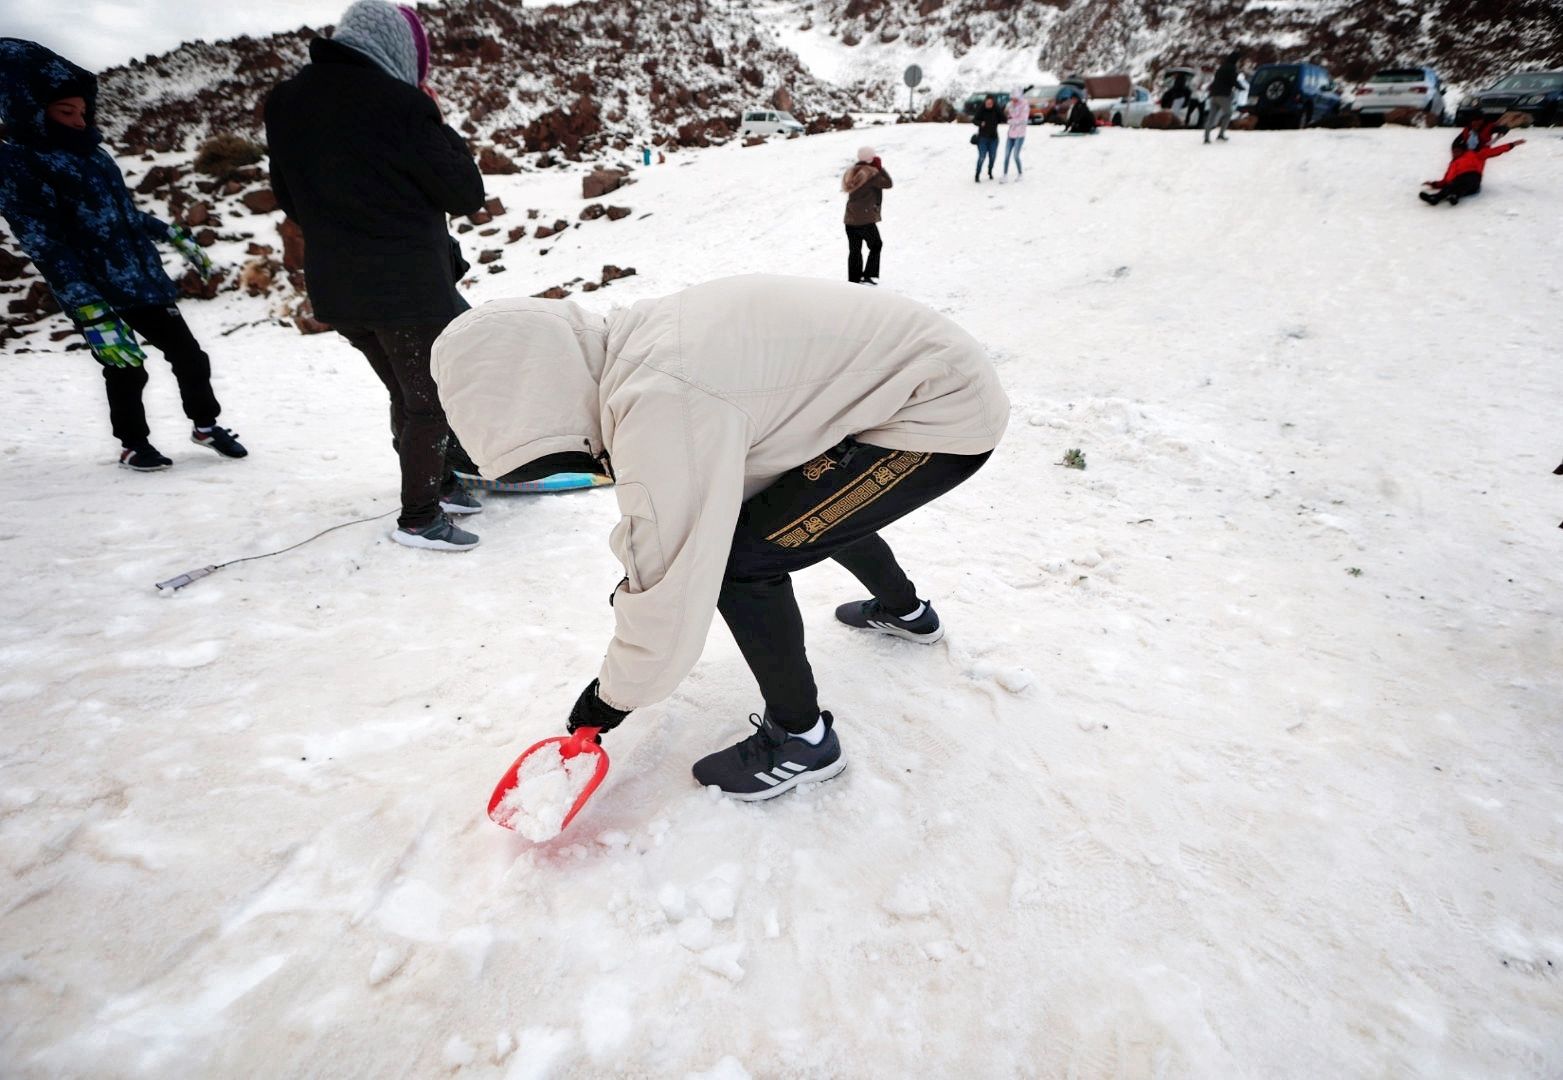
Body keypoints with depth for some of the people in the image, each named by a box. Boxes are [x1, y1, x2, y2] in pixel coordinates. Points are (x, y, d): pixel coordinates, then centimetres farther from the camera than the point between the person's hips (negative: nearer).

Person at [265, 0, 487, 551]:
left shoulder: (285, 102, 8)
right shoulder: (399, 103, -15)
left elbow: (289, 196, 16)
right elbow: (466, 193, -9)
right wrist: (438, 125, 3)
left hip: (334, 285, 7)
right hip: (409, 285, -7)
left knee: (406, 394, 20)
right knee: (432, 399, 6)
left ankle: (438, 486, 32)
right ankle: (419, 518, 12)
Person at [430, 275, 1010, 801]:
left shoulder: (663, 404, -29)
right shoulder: (640, 338, 1)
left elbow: (677, 584, -23)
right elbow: (696, 498, 15)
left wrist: (613, 695, -6)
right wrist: (640, 574, 21)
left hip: (941, 412, -10)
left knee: (739, 560, -13)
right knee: (820, 507, 31)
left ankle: (801, 738, 8)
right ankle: (906, 611, 54)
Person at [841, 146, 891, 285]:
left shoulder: (852, 171, 11)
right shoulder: (872, 173, -12)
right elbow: (888, 184, -6)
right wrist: (880, 167, 1)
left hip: (850, 219, 7)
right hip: (865, 219, -7)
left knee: (854, 250, 12)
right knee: (876, 246, 8)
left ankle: (853, 280, 12)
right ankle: (869, 276, 0)